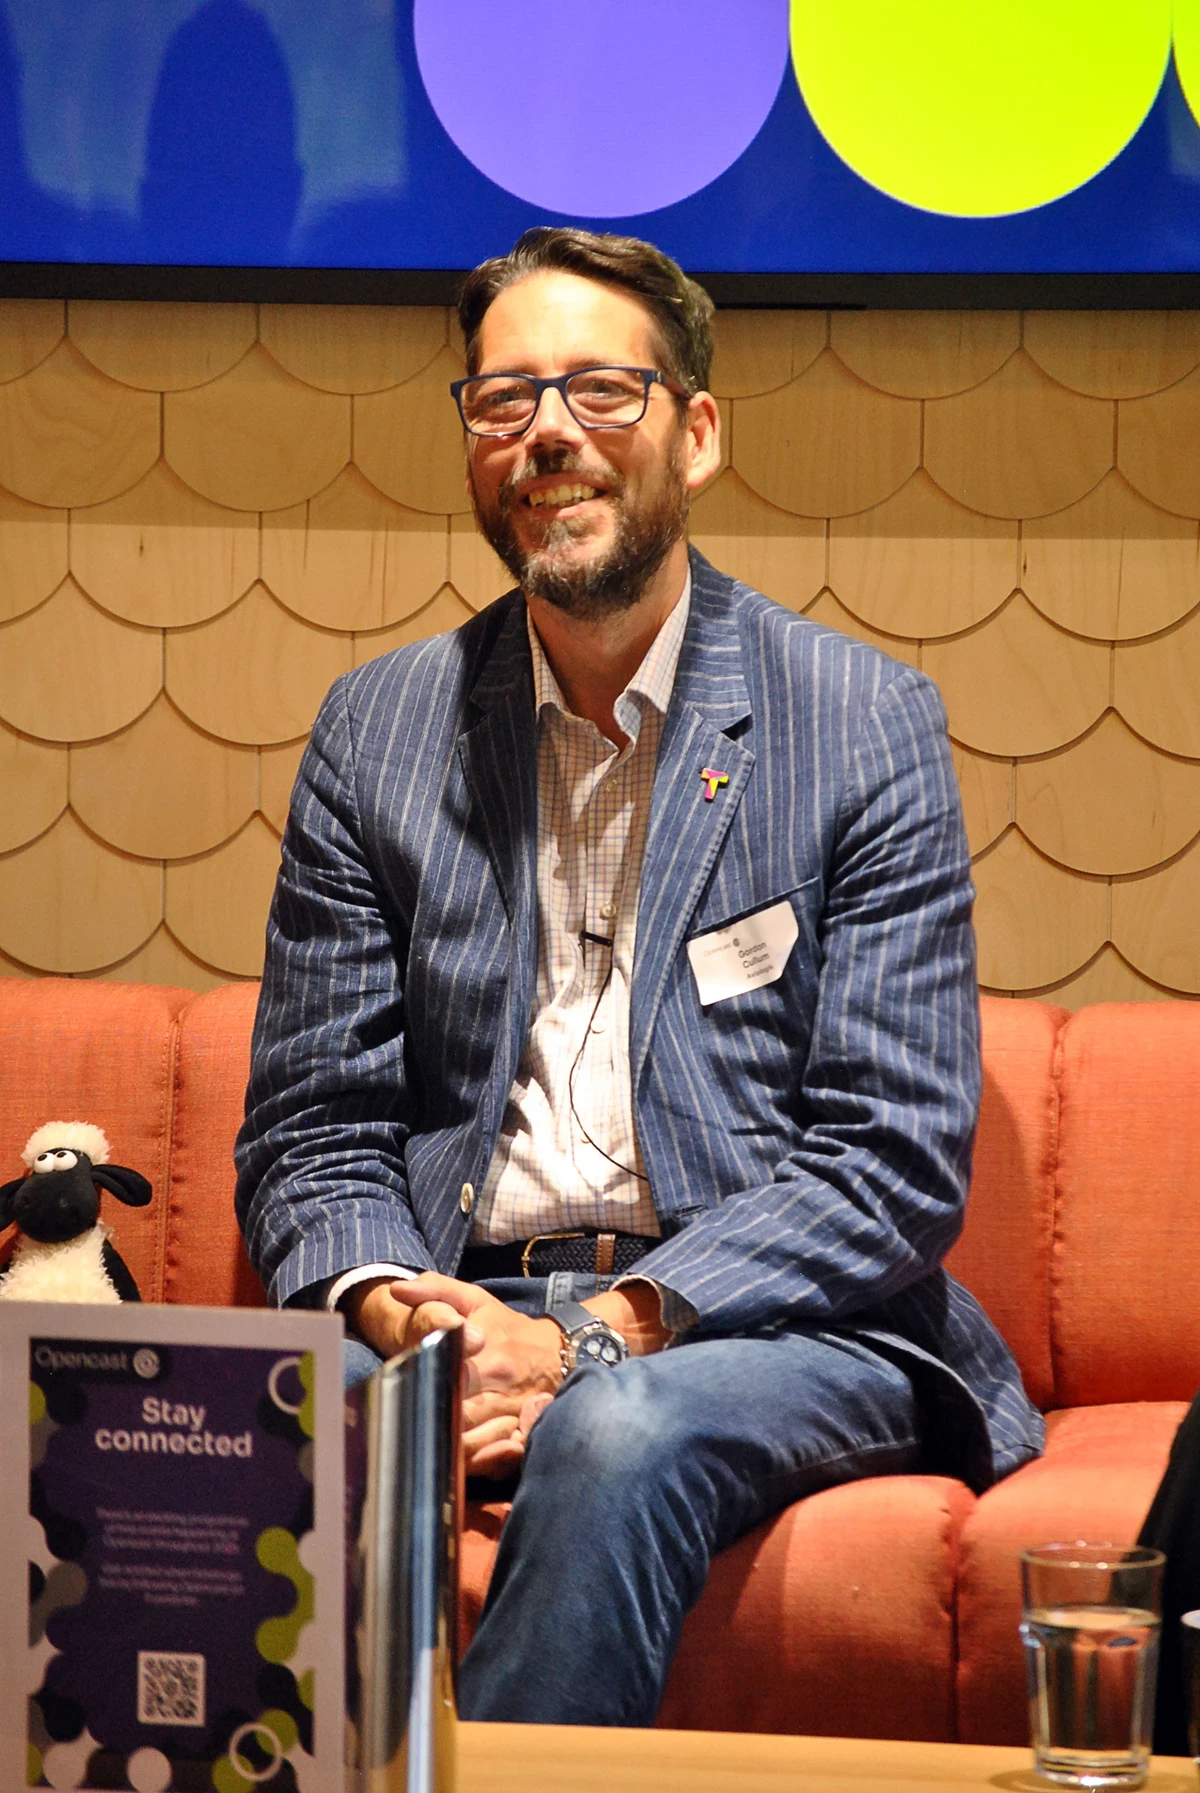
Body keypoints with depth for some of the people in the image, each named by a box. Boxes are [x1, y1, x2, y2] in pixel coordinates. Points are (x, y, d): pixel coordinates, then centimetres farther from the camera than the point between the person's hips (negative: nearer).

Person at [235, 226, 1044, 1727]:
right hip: (462, 1311, 2)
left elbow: (896, 1159, -5)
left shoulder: (867, 724, 2)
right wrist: (391, 1308, -13)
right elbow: (311, 1124, 10)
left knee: (618, 1434, -37)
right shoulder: (377, 730, 11)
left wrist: (597, 1340, -17)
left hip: (777, 1324, -2)